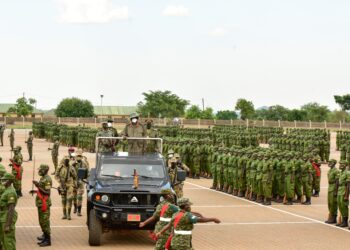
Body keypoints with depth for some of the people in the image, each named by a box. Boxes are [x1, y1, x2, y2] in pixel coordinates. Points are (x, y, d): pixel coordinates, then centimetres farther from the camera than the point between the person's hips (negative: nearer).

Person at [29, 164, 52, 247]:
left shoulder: (47, 179, -18)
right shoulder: (43, 178, 12)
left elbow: (48, 193, -24)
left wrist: (39, 186, -30)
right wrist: (35, 191, 19)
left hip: (44, 203, -10)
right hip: (41, 203, 10)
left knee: (45, 221, -7)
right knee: (41, 221, 19)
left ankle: (47, 240, -2)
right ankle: (45, 235, 32)